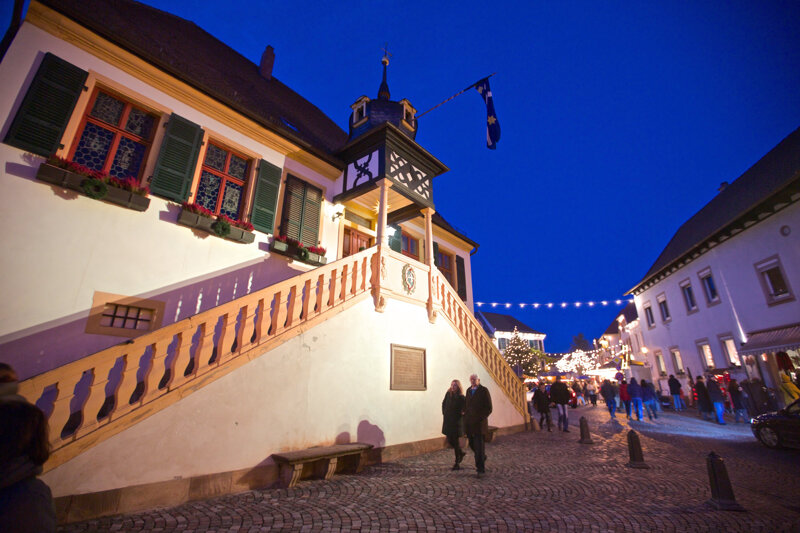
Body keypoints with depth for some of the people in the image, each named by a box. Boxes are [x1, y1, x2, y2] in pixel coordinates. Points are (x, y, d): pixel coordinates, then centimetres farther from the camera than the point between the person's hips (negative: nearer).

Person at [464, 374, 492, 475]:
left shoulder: (484, 390, -5)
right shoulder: (468, 390, 13)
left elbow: (489, 408, -7)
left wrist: (480, 418, -14)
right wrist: (465, 413, 5)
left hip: (479, 423, -5)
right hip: (469, 423, 6)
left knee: (479, 446, -3)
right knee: (472, 444, 12)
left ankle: (480, 468, 8)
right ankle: (482, 459, 37)